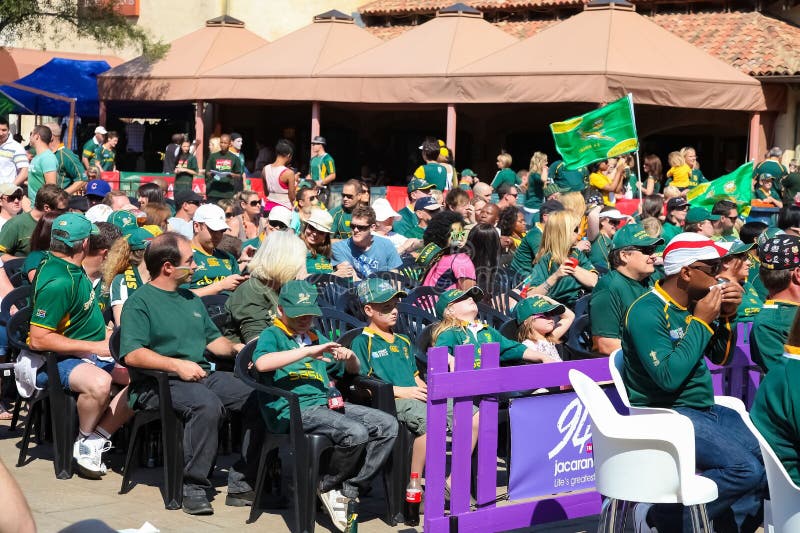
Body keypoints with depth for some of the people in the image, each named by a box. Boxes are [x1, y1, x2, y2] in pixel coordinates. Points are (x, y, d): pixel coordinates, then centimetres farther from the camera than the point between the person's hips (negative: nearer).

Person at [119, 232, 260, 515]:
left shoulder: (191, 299, 24)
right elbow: (132, 354, -14)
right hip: (159, 383, -8)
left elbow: (212, 339, 28)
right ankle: (194, 488, -27)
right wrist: (177, 365, -22)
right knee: (207, 404, -37)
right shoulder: (140, 302, -2)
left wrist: (236, 348, 8)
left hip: (203, 375, 8)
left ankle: (241, 482, -8)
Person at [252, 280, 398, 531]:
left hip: (326, 404, 8)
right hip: (293, 409, -8)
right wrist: (308, 351, -18)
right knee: (355, 432, -30)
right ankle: (329, 487, -5)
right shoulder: (272, 335, 6)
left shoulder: (316, 337, 28)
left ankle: (350, 489, -9)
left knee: (388, 425, -9)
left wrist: (350, 356, 8)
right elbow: (261, 363, -19)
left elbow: (354, 370, 34)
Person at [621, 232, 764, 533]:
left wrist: (726, 317, -2)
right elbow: (668, 377, -27)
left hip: (705, 408, 9)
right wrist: (701, 322, -20)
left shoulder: (695, 304, 7)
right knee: (746, 469, -25)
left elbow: (720, 357, 17)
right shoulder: (647, 312, -17)